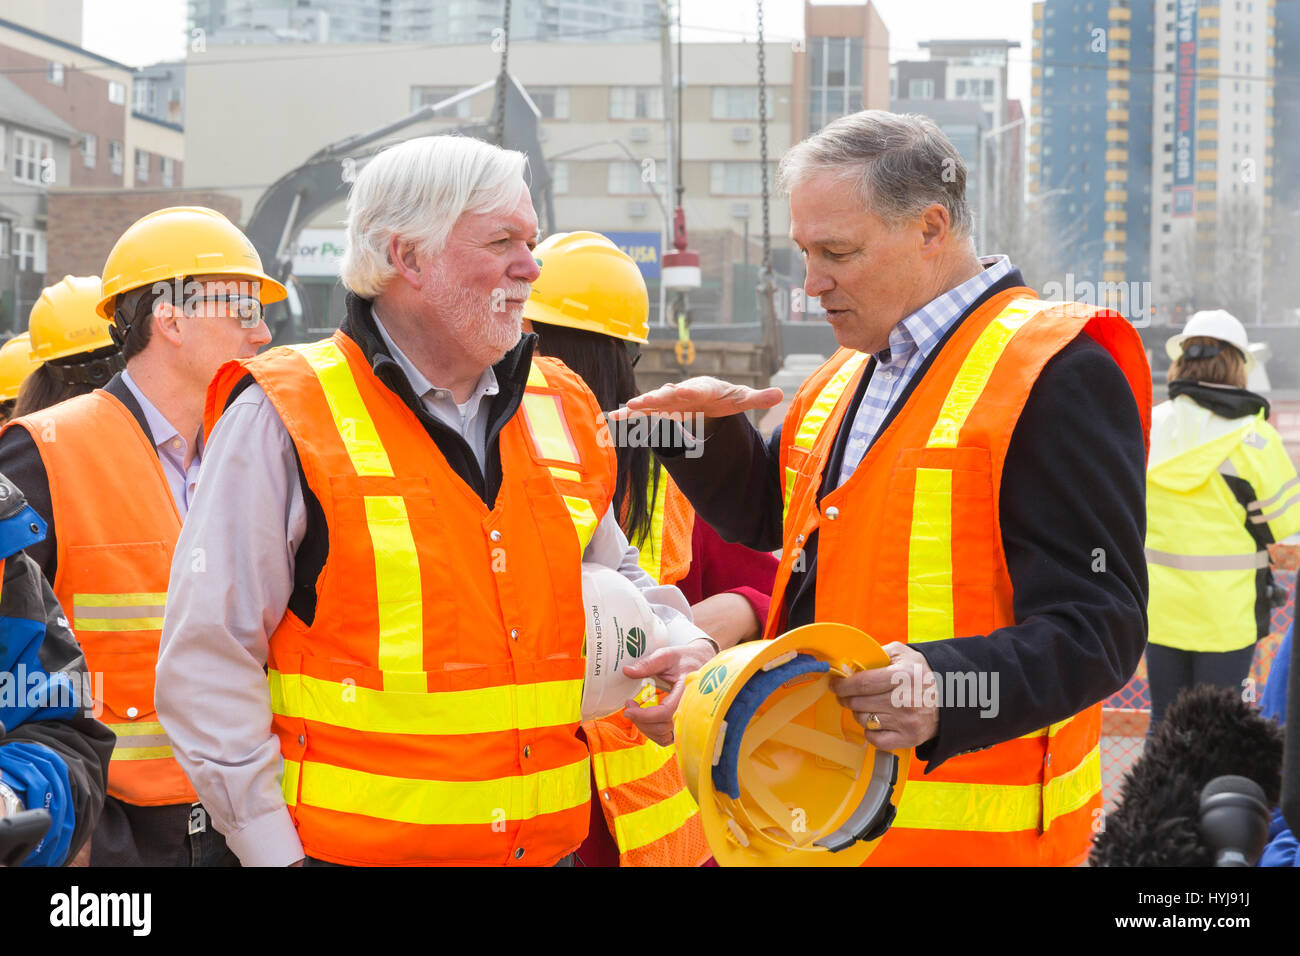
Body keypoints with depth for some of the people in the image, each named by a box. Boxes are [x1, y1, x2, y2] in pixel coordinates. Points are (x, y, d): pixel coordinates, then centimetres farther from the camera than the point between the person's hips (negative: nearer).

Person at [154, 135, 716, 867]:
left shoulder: (562, 413, 8)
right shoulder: (284, 419, -9)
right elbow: (207, 662, -9)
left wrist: (682, 647, 0)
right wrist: (275, 852, -12)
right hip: (352, 847, -5)